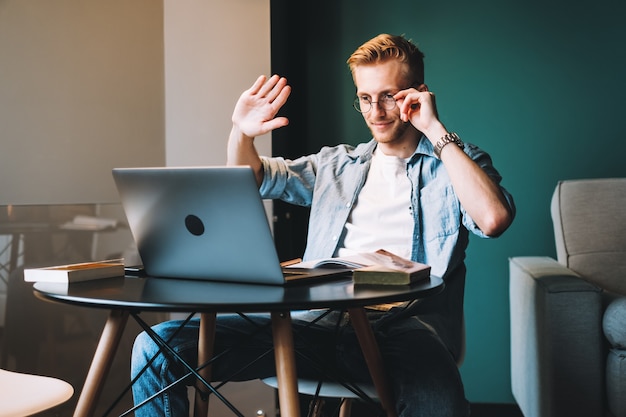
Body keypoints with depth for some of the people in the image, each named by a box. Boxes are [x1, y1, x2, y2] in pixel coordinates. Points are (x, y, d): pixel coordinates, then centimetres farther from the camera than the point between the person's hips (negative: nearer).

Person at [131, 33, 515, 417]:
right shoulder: (336, 165, 26)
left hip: (403, 326, -4)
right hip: (317, 322, 4)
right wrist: (242, 133, 4)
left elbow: (493, 219, -9)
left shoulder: (459, 165, 13)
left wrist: (437, 132, -6)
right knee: (157, 348, -11)